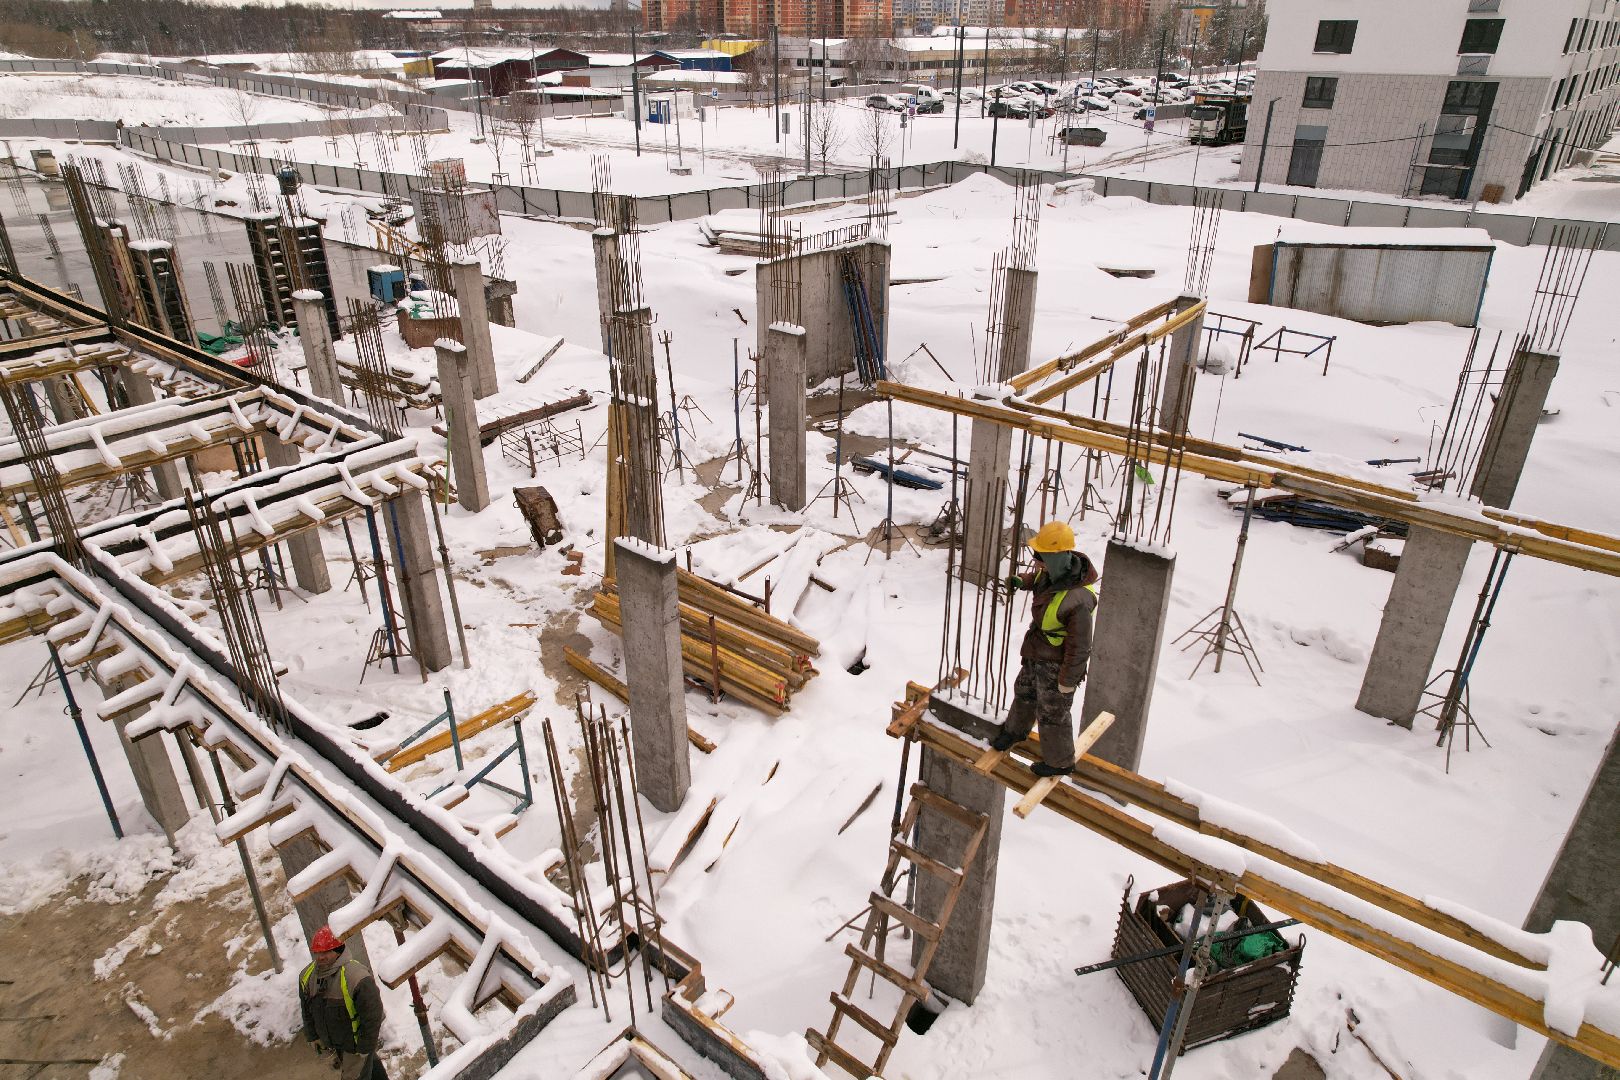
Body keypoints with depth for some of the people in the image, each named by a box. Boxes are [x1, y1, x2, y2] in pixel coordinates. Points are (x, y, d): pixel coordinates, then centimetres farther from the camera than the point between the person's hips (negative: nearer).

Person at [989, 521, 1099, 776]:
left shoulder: (1078, 601, -39)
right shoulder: (1053, 571, -13)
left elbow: (1079, 646, -29)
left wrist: (1067, 680, -19)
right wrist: (1022, 582, 3)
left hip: (1055, 664, -8)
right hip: (1036, 653, 8)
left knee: (1051, 713, 13)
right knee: (1024, 691, 31)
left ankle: (1060, 762, 38)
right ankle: (1016, 729, 59)